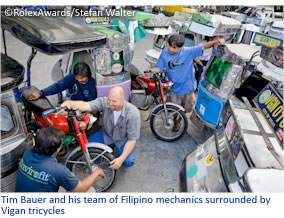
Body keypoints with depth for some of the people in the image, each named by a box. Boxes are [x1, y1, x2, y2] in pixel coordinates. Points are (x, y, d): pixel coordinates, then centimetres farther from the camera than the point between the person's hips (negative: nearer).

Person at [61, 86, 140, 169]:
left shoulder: (133, 113, -29)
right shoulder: (104, 102, -24)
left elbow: (132, 139, -24)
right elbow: (85, 105, -39)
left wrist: (121, 158, -31)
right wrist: (69, 103, -60)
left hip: (124, 139, -3)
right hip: (106, 135, 3)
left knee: (128, 161, -25)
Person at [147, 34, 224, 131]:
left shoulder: (188, 52, -15)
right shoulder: (164, 53, -10)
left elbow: (203, 47, -13)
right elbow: (158, 68, -6)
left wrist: (216, 41, -29)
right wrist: (151, 70, -28)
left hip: (188, 86, 0)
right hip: (174, 87, 0)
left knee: (186, 108, 19)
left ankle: (179, 120, 52)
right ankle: (175, 121, 49)